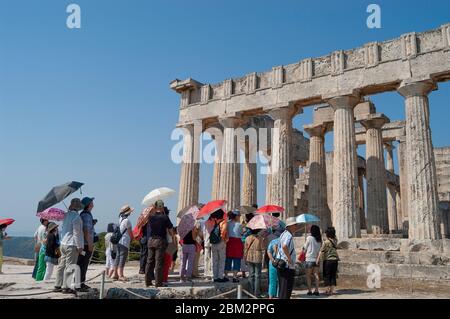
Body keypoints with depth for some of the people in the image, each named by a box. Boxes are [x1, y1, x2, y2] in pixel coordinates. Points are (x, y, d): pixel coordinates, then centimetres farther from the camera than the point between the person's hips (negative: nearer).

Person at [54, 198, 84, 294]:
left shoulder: (66, 215, 10)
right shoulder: (76, 217, -16)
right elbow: (77, 233, -17)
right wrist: (79, 246, -13)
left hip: (63, 243, 9)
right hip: (72, 245, -9)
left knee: (61, 265, 14)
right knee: (69, 266, -3)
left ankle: (57, 286, 21)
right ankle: (66, 287, 0)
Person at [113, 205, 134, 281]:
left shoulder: (120, 219, 12)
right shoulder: (126, 220, -13)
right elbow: (130, 232, -9)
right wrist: (132, 239, 10)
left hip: (119, 241, 9)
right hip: (125, 242, -9)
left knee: (118, 257, 12)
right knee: (123, 258, -7)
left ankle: (115, 274, 17)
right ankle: (120, 275, -9)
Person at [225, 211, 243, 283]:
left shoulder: (228, 223, 3)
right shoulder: (239, 224, -9)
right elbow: (242, 233, 3)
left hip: (229, 242, 4)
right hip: (237, 242, -4)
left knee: (228, 259, 13)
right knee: (236, 260, 4)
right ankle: (234, 277, 3)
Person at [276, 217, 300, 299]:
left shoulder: (284, 234, 14)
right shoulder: (289, 235, -17)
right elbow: (284, 246, -38)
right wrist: (289, 258, -27)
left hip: (281, 265, 10)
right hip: (287, 267, -10)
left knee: (282, 289, 17)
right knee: (286, 290, -2)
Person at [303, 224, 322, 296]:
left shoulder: (309, 238, -10)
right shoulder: (319, 240, 4)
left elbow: (305, 249, 0)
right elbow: (320, 250, 11)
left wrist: (304, 255, 17)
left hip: (309, 259, -4)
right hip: (317, 259, 5)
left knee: (308, 276, 4)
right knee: (316, 275, 8)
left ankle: (309, 291, 2)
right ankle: (316, 291, 8)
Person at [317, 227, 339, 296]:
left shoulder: (326, 242, -11)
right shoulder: (335, 240, 3)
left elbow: (321, 251, -12)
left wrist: (318, 259, -7)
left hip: (328, 260, -5)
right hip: (335, 260, 5)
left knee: (327, 276, 5)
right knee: (333, 275, 12)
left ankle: (328, 290, 5)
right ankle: (332, 290, 13)